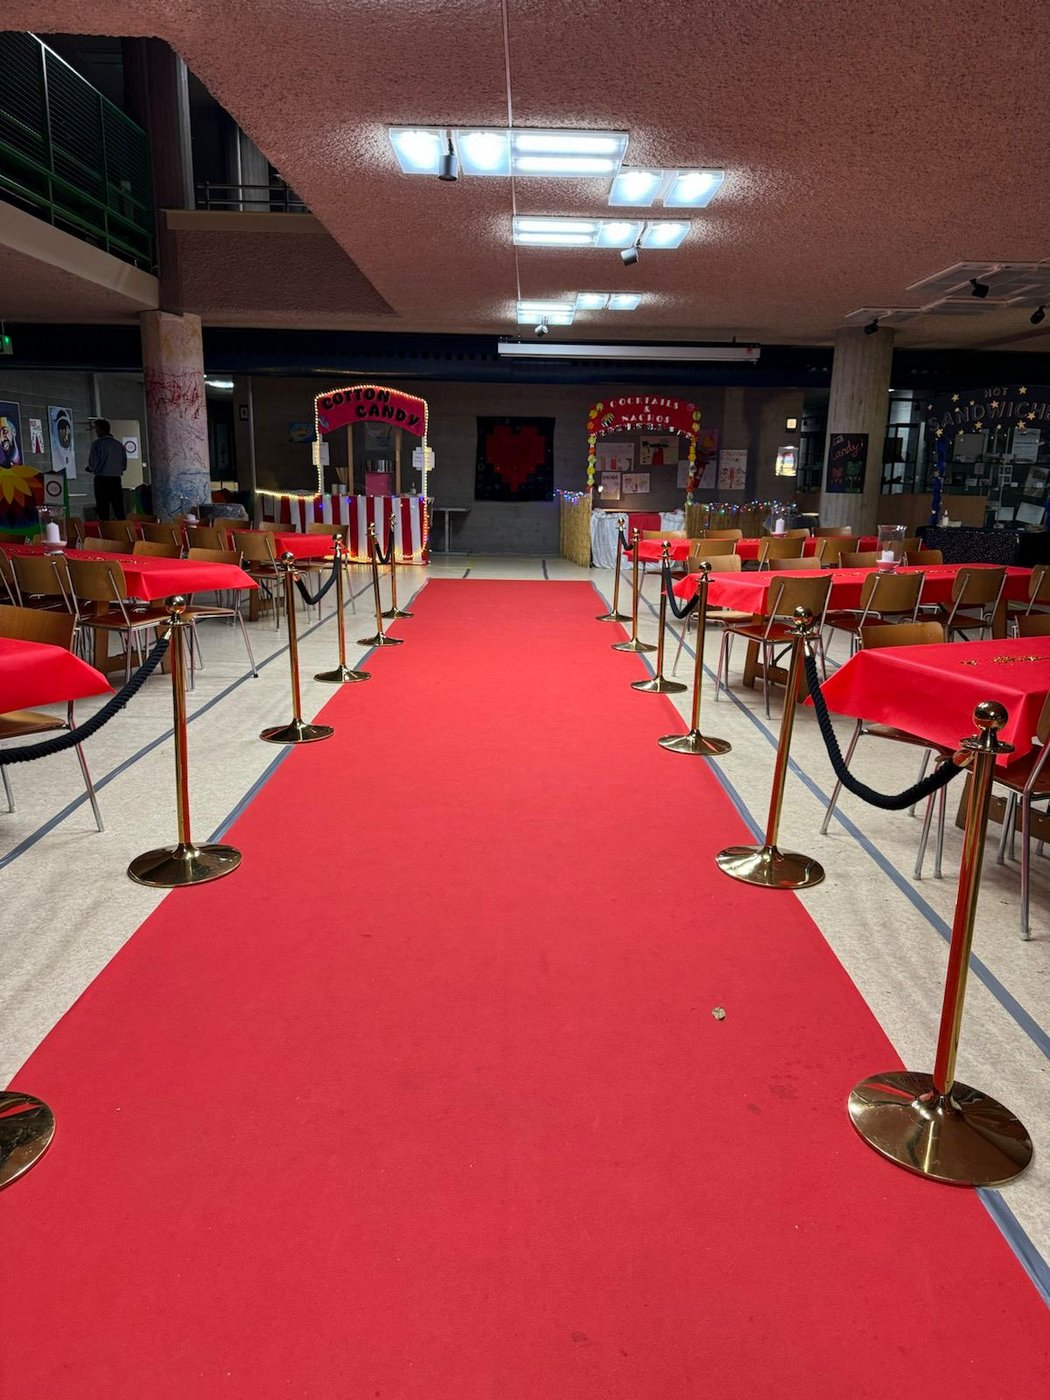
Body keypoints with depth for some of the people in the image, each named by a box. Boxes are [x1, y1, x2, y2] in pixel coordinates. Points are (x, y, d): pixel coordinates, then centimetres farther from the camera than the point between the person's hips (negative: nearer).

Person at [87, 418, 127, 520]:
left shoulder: (97, 444, -6)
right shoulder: (119, 445, 6)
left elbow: (92, 464, -7)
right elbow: (124, 466, 9)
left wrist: (91, 469, 14)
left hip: (101, 480, -4)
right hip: (116, 480, 4)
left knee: (103, 511, -1)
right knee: (119, 510, 4)